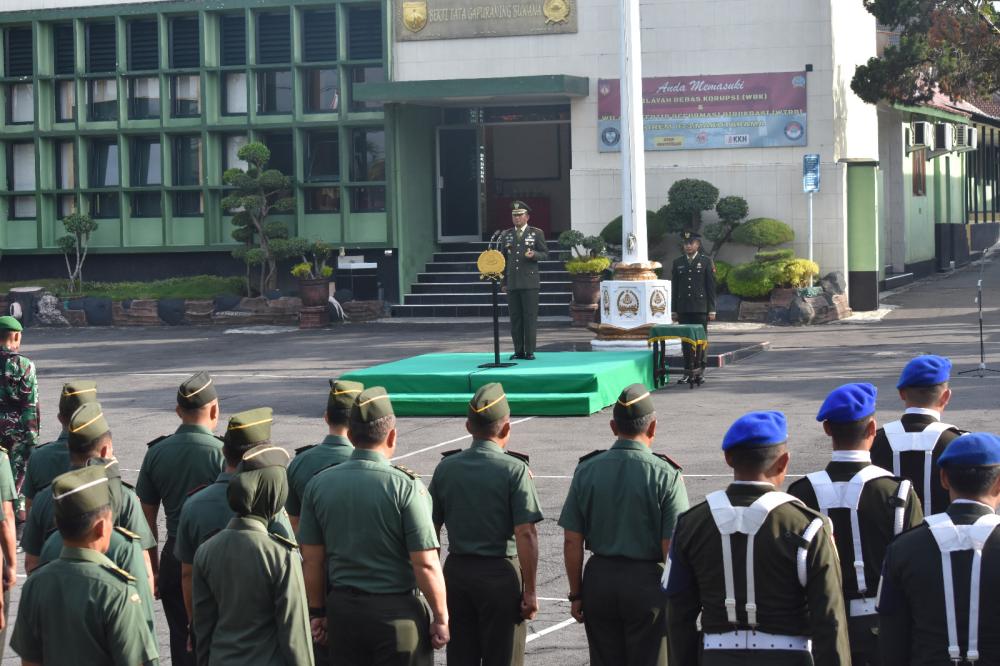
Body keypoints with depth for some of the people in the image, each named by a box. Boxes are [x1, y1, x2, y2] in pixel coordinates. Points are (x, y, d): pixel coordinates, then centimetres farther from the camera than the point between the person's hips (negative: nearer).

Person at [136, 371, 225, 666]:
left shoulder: (156, 453, 0)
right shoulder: (222, 453, -13)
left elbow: (147, 516, 6)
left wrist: (152, 566, 15)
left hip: (174, 557, 3)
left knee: (182, 641, 10)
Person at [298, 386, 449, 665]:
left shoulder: (319, 484, 0)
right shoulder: (404, 485, -13)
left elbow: (311, 560, 4)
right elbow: (425, 564, -14)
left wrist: (317, 611, 14)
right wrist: (441, 618, -4)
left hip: (343, 610, 4)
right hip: (398, 611, -4)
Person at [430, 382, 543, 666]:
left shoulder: (445, 468, 2)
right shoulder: (514, 470, -11)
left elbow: (430, 529, 6)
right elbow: (526, 534, -16)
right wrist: (530, 590, -10)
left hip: (456, 569, 4)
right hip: (500, 573, -4)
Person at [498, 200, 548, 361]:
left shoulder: (537, 233, 6)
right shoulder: (506, 235, 14)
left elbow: (545, 254, 6)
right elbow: (503, 259, 15)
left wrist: (534, 255, -16)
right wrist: (503, 281, 10)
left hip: (530, 282, -3)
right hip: (512, 283, 3)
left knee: (530, 317, -5)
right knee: (515, 318, 1)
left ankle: (530, 351, -2)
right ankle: (518, 351, 6)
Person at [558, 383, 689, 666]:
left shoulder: (587, 470, -1)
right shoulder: (665, 475, -10)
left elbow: (572, 542, 0)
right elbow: (672, 548, -12)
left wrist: (576, 594, 9)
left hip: (599, 579, 3)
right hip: (647, 583, -3)